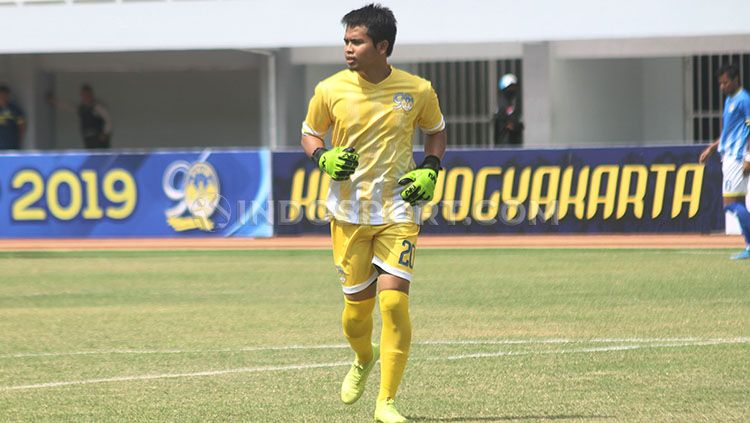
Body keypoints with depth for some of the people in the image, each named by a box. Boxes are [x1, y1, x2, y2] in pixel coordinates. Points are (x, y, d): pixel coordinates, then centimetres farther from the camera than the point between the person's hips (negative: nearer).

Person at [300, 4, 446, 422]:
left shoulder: (418, 90, -5)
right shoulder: (331, 90, -5)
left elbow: (436, 131, 14)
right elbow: (310, 134, 11)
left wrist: (430, 169, -3)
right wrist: (324, 158, -10)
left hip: (398, 211, -1)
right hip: (349, 211, 1)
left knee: (394, 300, -14)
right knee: (356, 306, 6)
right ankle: (364, 360, 43)